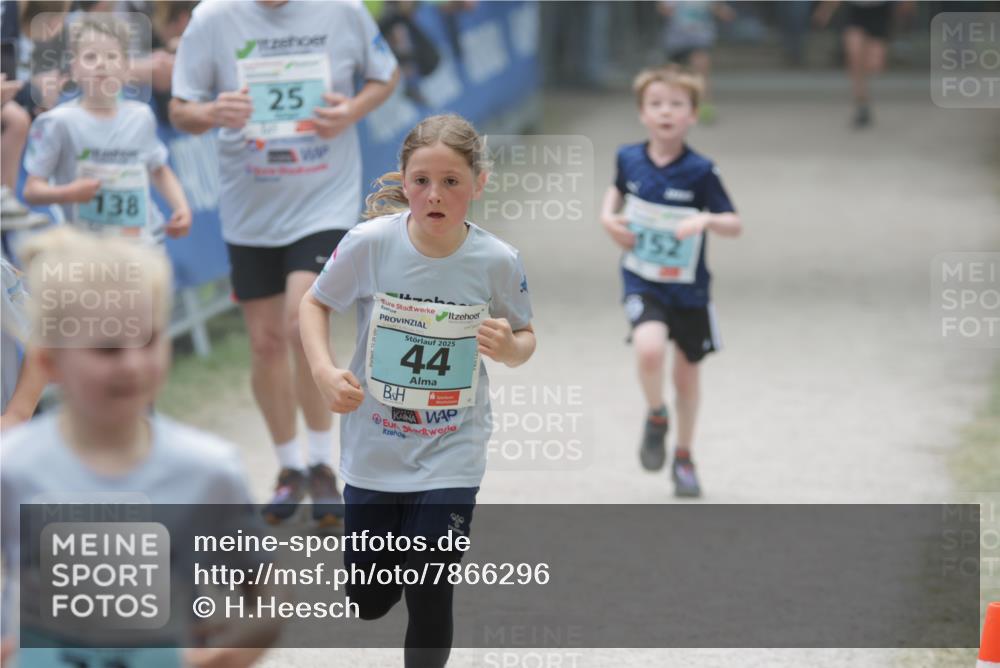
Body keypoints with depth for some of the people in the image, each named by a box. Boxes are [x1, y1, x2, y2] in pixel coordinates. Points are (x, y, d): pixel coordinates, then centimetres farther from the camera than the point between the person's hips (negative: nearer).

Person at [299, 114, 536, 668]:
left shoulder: (498, 262, -14)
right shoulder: (369, 243, -16)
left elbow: (525, 339, 4)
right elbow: (315, 304, 1)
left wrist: (511, 348, -20)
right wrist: (324, 371, -16)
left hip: (450, 455, -1)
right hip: (373, 450, 1)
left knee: (428, 602, -5)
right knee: (368, 602, 13)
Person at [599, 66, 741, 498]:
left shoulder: (700, 172, -14)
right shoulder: (629, 159, -5)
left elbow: (735, 225, -13)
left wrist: (706, 220, -33)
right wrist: (608, 216, 0)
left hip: (688, 287, 0)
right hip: (642, 283, 0)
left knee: (687, 371, 14)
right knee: (649, 348, -27)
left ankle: (684, 456, 36)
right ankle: (656, 417, 4)